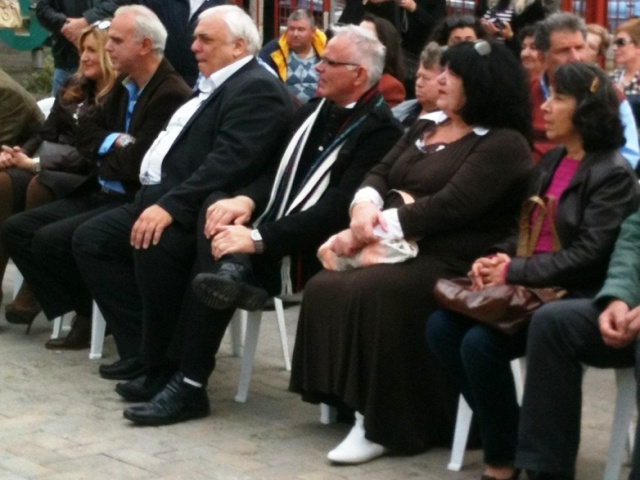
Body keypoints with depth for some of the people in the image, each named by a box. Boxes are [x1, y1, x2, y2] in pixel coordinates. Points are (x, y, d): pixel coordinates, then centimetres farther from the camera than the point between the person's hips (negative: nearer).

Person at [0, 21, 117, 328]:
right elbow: (46, 134, 15)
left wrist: (35, 164, -21)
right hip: (52, 169, 6)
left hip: (88, 180, -6)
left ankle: (31, 297, -28)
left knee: (40, 186, -35)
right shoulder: (73, 88, 17)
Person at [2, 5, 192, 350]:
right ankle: (83, 311, 1)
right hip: (101, 194, 10)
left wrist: (104, 154, -2)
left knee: (50, 240, -23)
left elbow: (137, 162, -24)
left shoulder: (171, 94, -19)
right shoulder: (124, 85, 12)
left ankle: (94, 313, -1)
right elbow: (85, 135, 14)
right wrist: (114, 144, -8)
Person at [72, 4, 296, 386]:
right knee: (91, 238, 3)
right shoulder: (214, 86, 20)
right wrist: (156, 199, 7)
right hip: (166, 198, 11)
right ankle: (143, 348, 0)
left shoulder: (257, 89, -13)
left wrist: (170, 206, -30)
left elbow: (229, 163, -24)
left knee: (153, 245, -35)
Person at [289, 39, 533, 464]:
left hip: (452, 264, -8)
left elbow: (448, 206, -19)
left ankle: (385, 424, -23)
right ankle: (350, 399, -6)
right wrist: (365, 206, -10)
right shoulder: (427, 126, 19)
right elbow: (381, 174, 14)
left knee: (371, 293, -32)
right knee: (324, 288, -15)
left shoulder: (504, 144, -9)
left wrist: (376, 228, -18)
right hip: (399, 250, 8)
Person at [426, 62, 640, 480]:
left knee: (480, 343, -27)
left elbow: (586, 255, -18)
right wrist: (497, 259, -3)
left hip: (575, 298, -8)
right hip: (528, 288, 8)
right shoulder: (551, 161, 15)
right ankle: (505, 428, 3)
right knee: (442, 326, -10)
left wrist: (513, 272, -18)